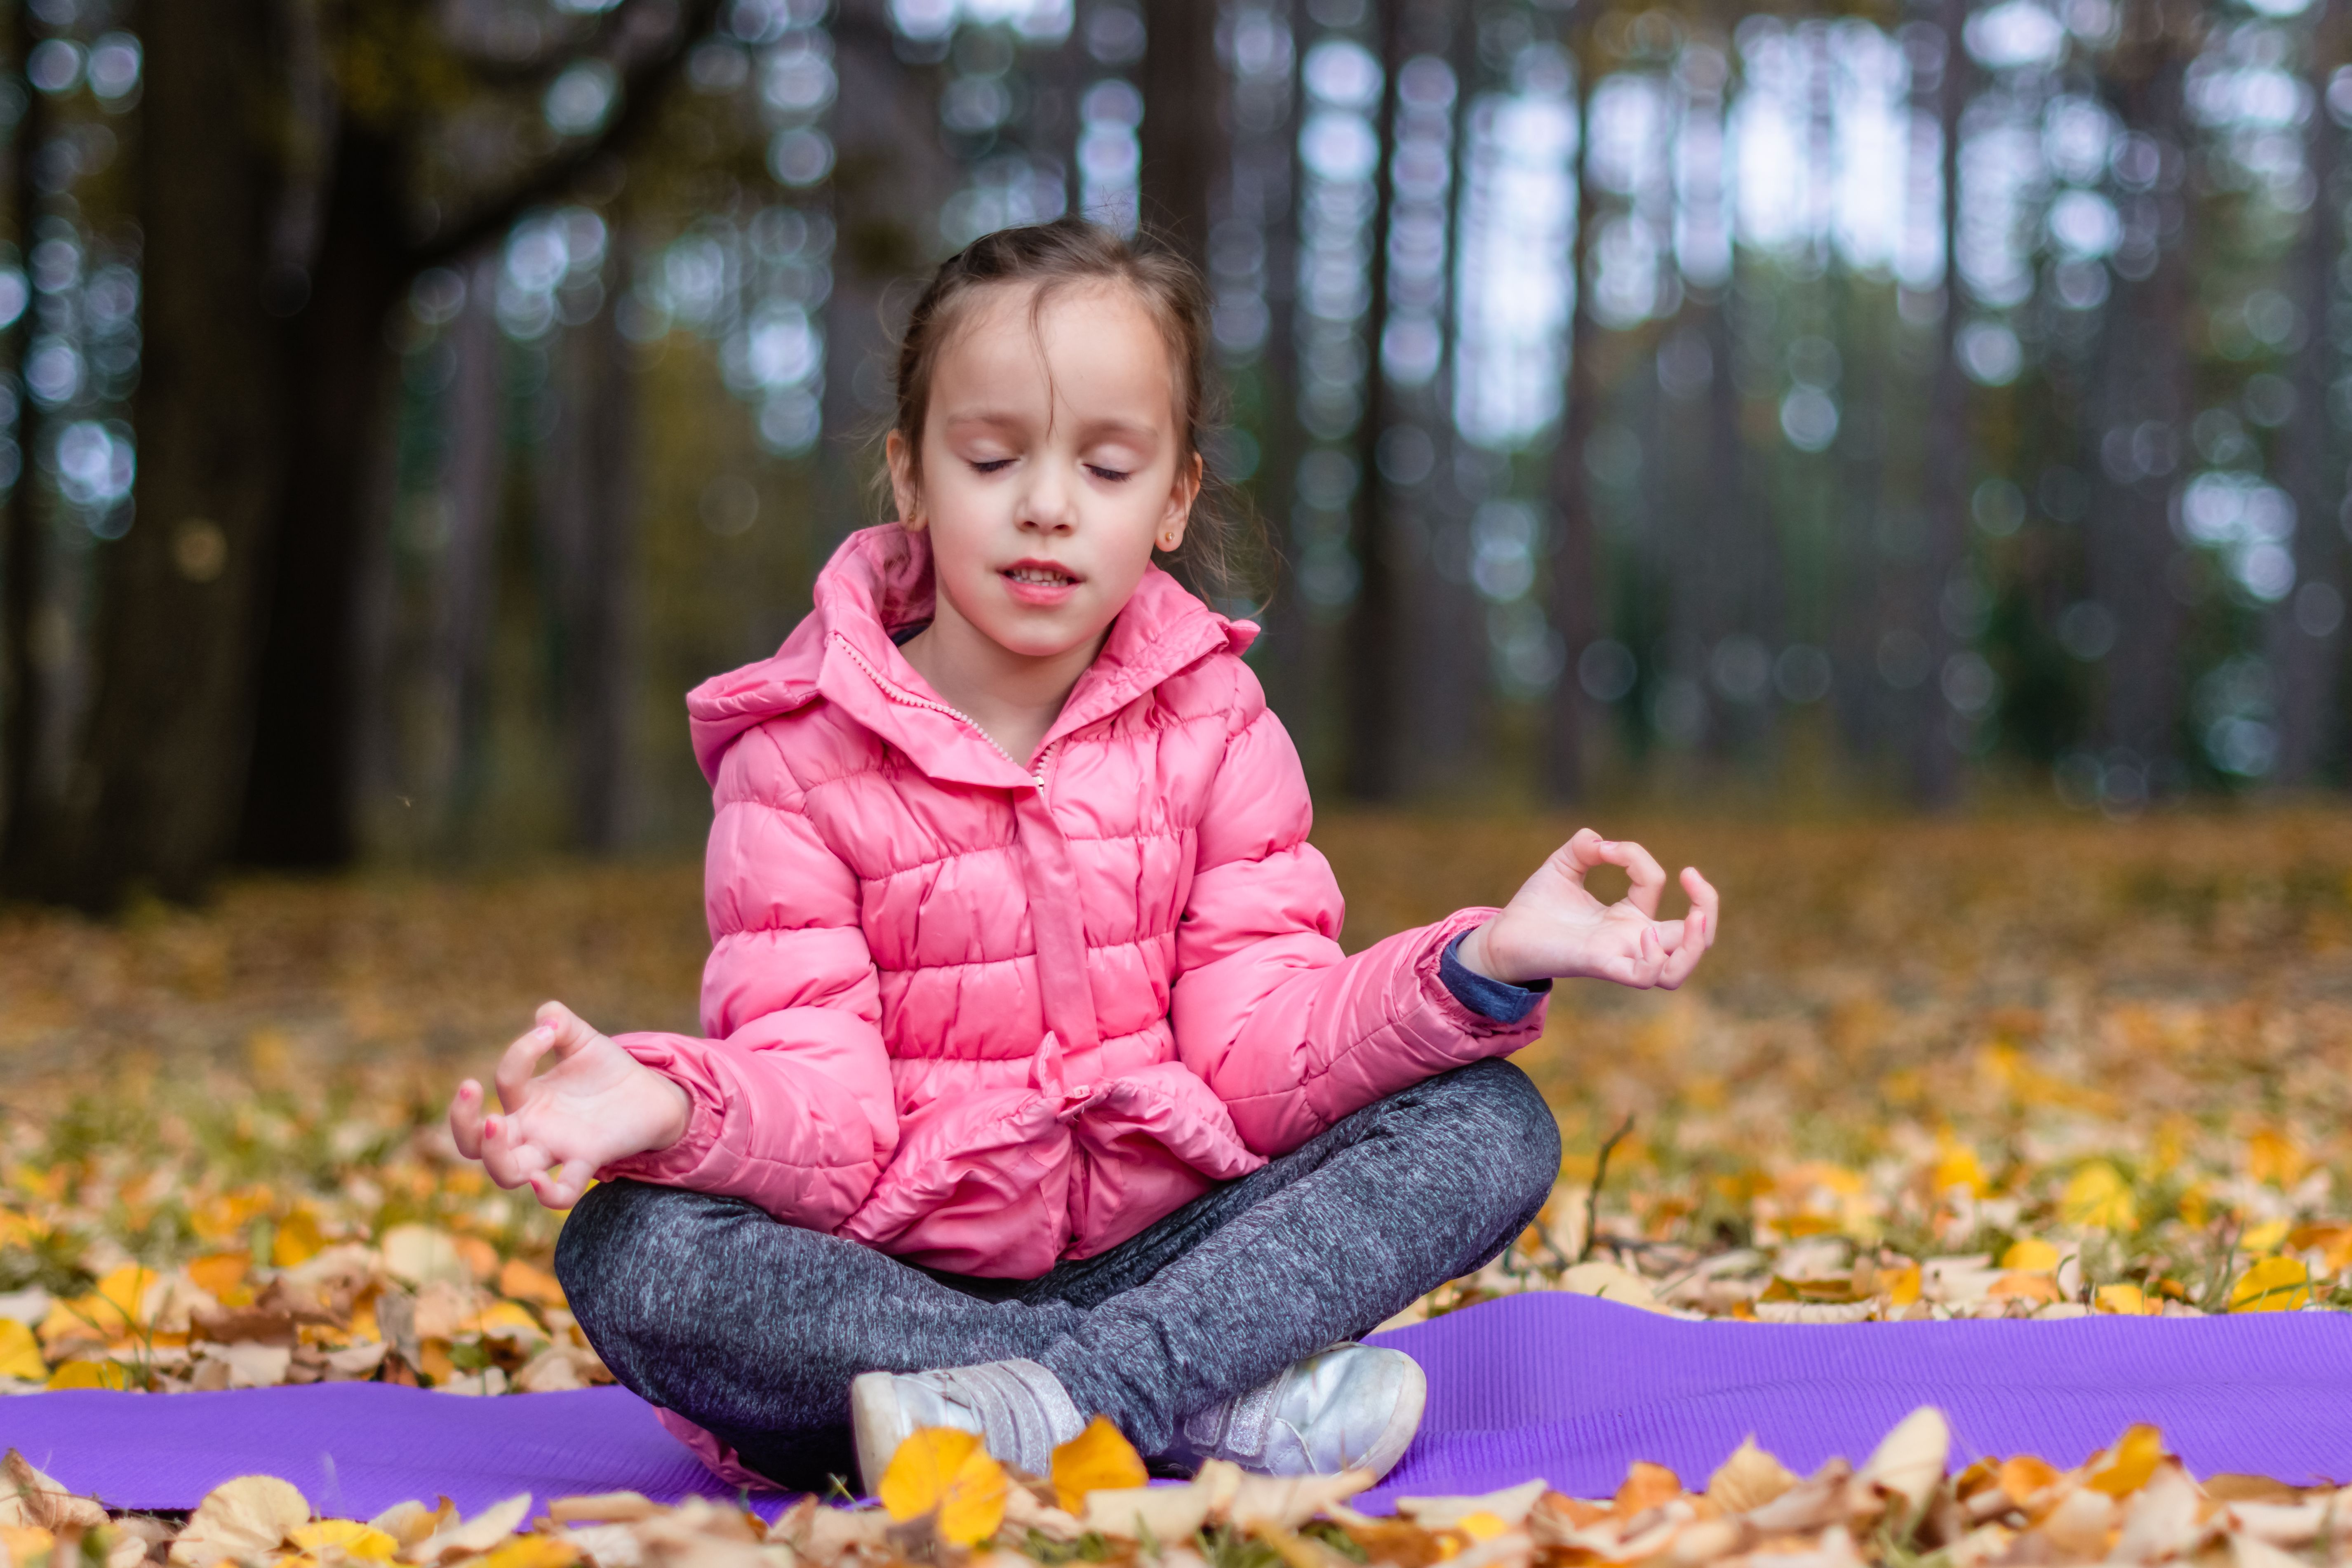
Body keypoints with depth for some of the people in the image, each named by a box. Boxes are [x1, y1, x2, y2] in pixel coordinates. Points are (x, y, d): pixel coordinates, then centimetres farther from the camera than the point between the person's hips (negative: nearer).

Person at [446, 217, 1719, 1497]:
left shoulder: (1212, 724, 4)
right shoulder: (801, 761, -5)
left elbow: (1262, 1063, -5)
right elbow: (829, 1123, -14)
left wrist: (1482, 963, -22)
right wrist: (677, 1109, -36)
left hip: (1159, 1264, 2)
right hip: (895, 1286, -2)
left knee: (1490, 1122, -15)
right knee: (630, 1250, -31)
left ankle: (1067, 1400, -31)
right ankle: (1233, 1410, -32)